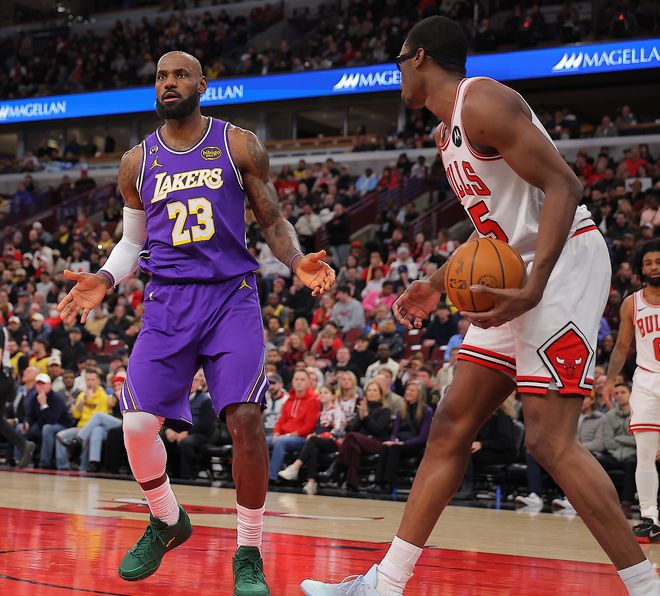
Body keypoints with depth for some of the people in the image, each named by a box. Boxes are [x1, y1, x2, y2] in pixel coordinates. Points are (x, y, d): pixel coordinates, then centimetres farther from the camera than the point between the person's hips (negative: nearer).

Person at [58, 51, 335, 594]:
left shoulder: (238, 146, 4)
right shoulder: (137, 162, 11)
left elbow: (272, 221, 8)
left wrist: (298, 263, -12)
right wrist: (104, 279, 0)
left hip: (232, 295, -2)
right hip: (167, 302, 2)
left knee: (245, 417, -18)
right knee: (138, 425, -9)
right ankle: (167, 523, 21)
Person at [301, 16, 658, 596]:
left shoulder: (481, 102, -13)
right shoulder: (449, 129, 18)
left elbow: (563, 186, -20)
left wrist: (533, 287, -31)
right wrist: (436, 285, 21)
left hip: (564, 263, -10)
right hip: (516, 278, 10)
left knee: (550, 440, -15)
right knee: (451, 426, 7)